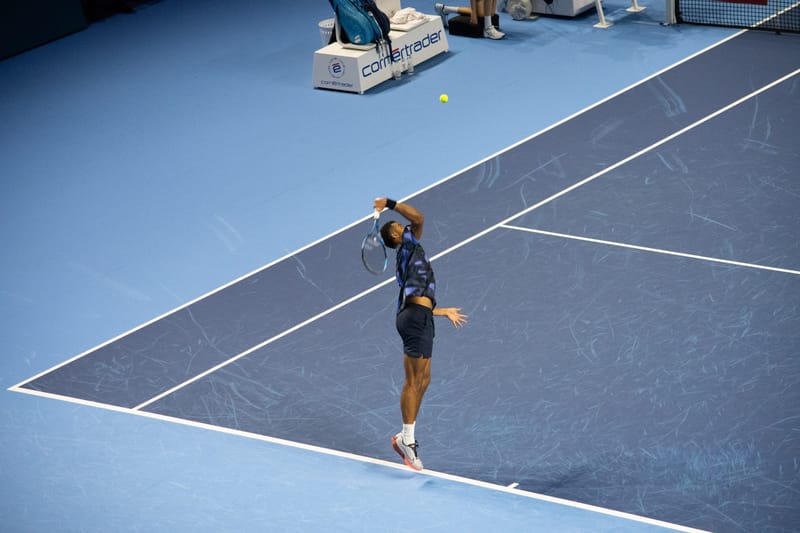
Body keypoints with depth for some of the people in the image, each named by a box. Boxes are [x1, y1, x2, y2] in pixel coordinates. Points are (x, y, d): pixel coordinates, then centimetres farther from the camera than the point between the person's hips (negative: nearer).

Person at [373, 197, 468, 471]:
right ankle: (407, 438, -7)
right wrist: (391, 204, -5)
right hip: (415, 318, -10)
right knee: (413, 381, -8)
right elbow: (418, 217, -14)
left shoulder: (407, 262, 28)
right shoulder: (409, 244, 4)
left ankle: (405, 437, 17)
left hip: (420, 319, 10)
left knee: (422, 381, 13)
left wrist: (443, 311, 41)